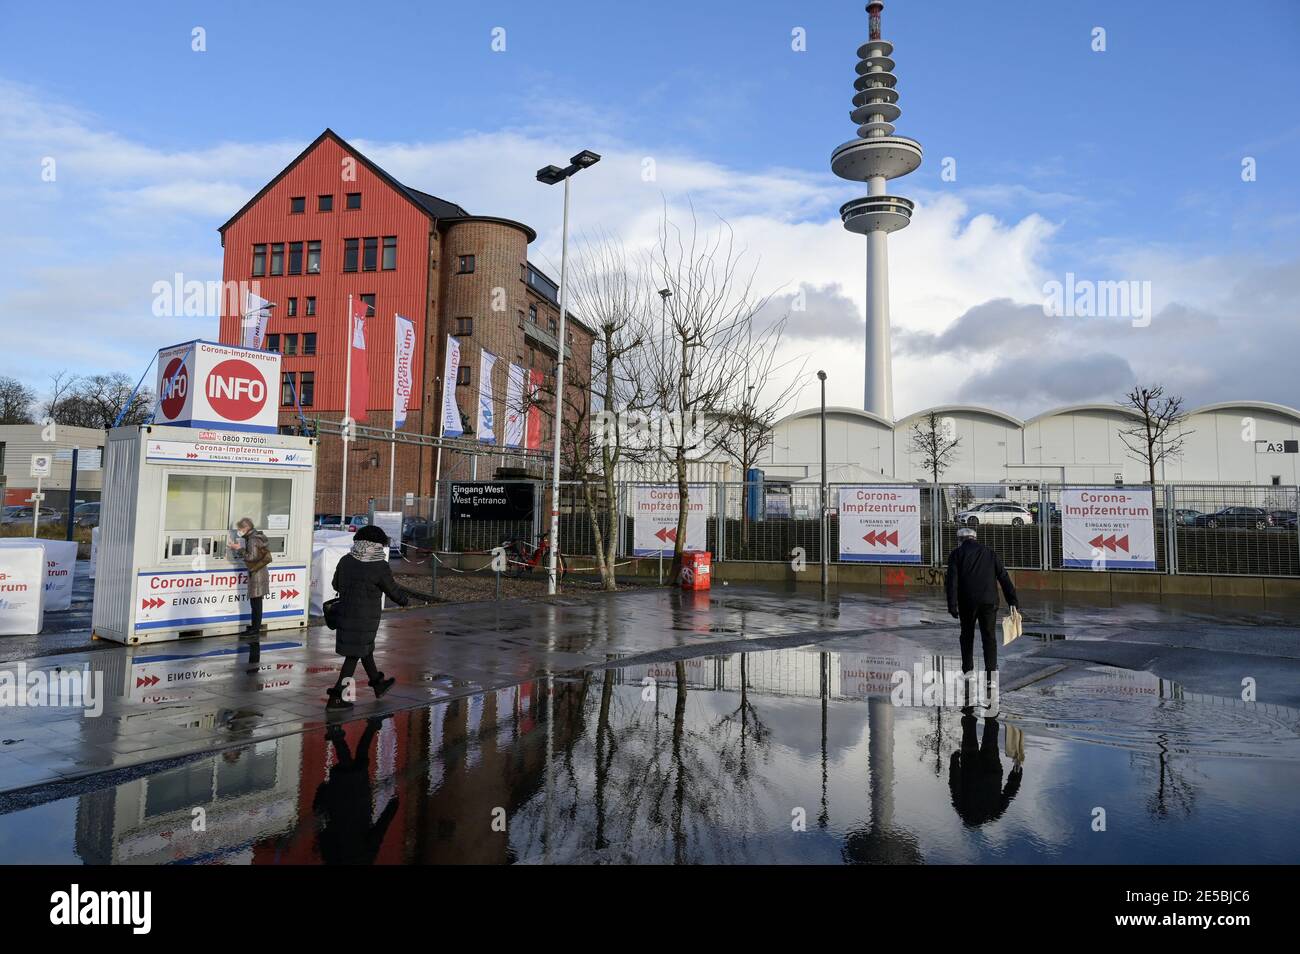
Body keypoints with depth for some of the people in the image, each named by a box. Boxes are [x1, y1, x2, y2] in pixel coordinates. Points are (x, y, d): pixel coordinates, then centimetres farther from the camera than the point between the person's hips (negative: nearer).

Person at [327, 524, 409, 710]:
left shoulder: (345, 561, -1)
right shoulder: (380, 567, -16)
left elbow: (336, 585, 12)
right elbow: (392, 590, -4)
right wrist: (404, 600, 16)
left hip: (345, 613, 7)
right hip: (365, 618, -7)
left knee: (366, 648, 22)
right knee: (354, 655, 2)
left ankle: (378, 682, 40)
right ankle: (336, 696, 3)